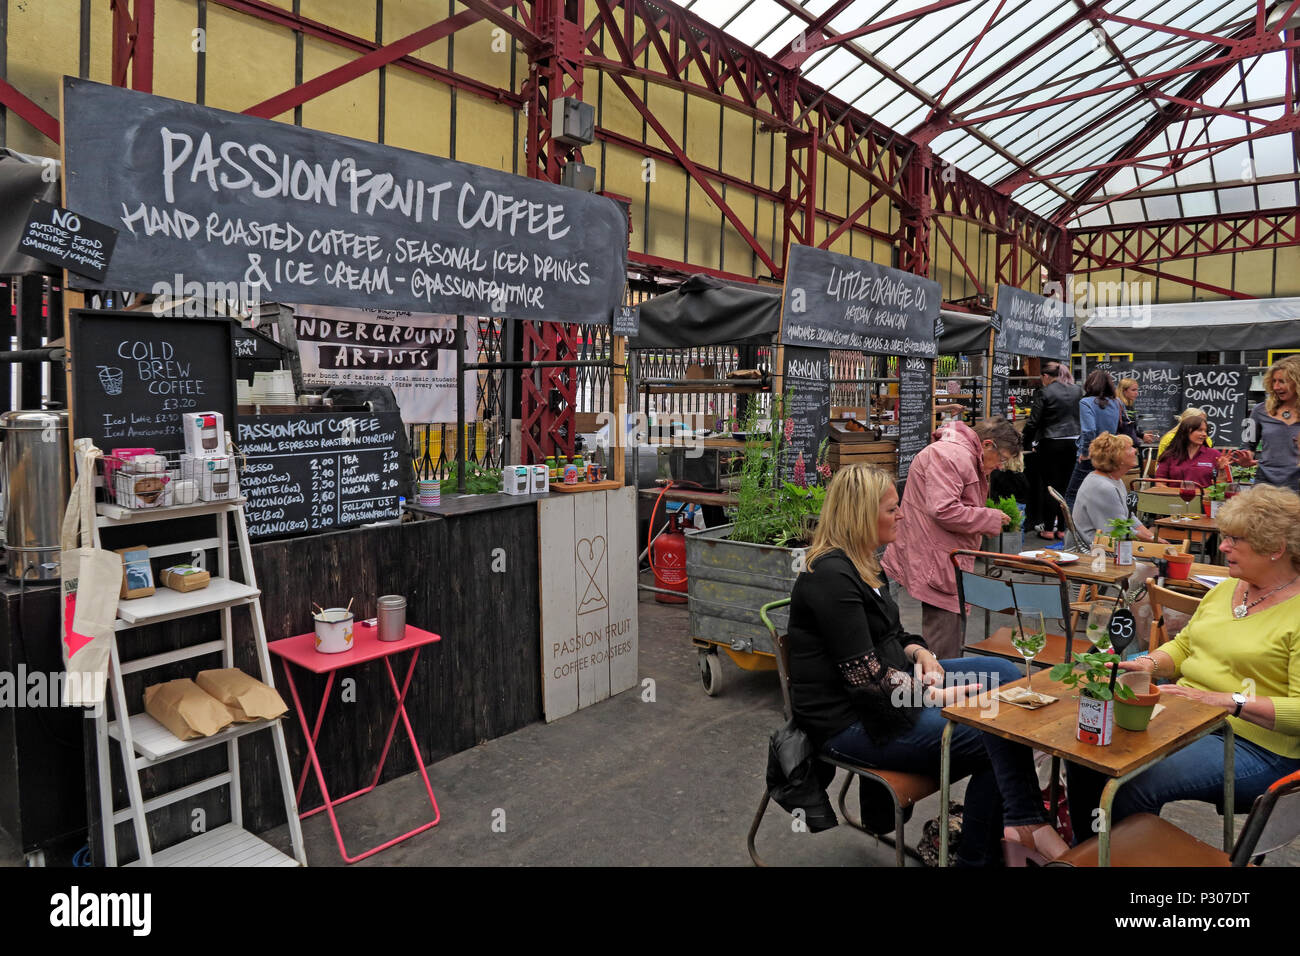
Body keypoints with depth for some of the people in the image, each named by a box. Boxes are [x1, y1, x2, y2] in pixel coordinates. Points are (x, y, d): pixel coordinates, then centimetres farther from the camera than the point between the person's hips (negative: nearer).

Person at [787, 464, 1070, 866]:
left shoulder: (863, 564, 11)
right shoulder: (831, 576, -21)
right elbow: (866, 676, -23)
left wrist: (921, 654, -4)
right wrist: (938, 695, -16)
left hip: (893, 685, 10)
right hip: (851, 721, -10)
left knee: (1003, 673, -3)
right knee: (996, 737, -14)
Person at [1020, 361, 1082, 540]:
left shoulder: (1045, 393, -9)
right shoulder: (1078, 391, 7)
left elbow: (1034, 421, -7)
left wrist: (1025, 441, 5)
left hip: (1051, 444, -5)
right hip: (1073, 443, 5)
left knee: (1049, 486, 2)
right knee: (1067, 485, 9)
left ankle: (1048, 529, 6)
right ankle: (1063, 528, 13)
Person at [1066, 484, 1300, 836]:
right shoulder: (1227, 589, 12)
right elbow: (1182, 646, 21)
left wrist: (1230, 701, -29)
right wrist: (1149, 663, 0)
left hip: (1255, 747, -7)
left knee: (1136, 786, -28)